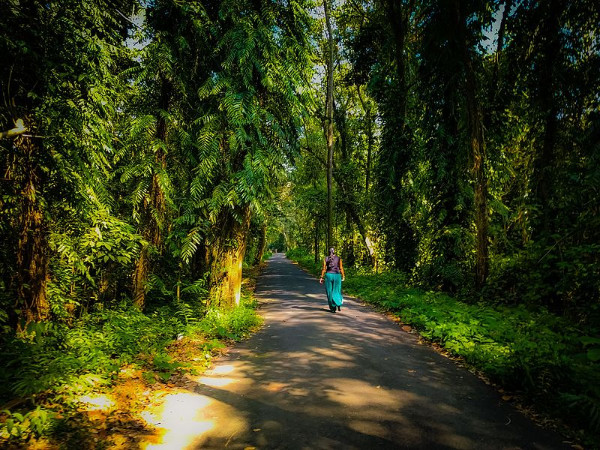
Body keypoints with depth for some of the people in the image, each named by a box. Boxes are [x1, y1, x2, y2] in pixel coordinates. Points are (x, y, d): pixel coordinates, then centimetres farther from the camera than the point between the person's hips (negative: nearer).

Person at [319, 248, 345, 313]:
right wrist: (343, 276, 9)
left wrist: (321, 277, 1)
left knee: (330, 292, 8)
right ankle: (338, 304, -11)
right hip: (337, 276, 0)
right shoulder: (339, 258, 0)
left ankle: (333, 308, 7)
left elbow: (324, 269, -3)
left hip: (328, 275, 0)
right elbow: (341, 268, -2)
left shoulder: (326, 259, 1)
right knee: (336, 291, 13)